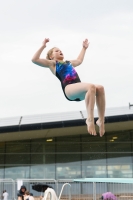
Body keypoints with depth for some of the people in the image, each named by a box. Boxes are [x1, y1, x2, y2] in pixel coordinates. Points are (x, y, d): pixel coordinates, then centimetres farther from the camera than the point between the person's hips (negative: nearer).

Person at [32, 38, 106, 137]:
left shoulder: (68, 62, 38)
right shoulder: (52, 63, 18)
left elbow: (79, 60, 58)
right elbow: (34, 60, 6)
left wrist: (84, 48, 61)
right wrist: (43, 46, 3)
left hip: (79, 90, 7)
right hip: (69, 89, -7)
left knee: (100, 88, -23)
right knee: (91, 86, -35)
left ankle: (101, 120, -22)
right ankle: (90, 119, -34)